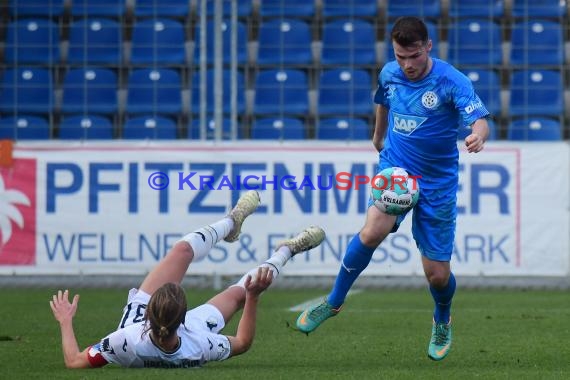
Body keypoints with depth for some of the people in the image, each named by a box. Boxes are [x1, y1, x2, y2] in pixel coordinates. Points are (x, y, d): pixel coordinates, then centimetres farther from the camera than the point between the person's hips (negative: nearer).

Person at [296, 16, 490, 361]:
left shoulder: (451, 81, -18)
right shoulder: (389, 74, -3)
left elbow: (480, 120, -30)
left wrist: (478, 136, -54)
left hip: (437, 183, -2)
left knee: (438, 275, 2)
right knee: (374, 231, -29)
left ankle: (442, 323, 38)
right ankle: (333, 303, -9)